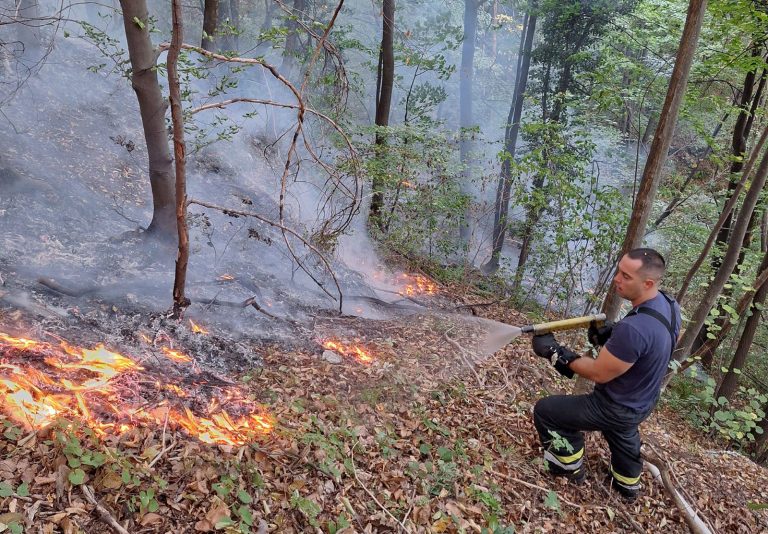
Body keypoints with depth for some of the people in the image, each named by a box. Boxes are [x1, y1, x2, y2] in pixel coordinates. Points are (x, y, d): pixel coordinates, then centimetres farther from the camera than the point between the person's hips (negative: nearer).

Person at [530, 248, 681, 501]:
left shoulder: (633, 328, -41)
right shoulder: (669, 304, -12)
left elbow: (599, 374, -28)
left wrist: (555, 351, -20)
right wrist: (612, 333, -5)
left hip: (617, 409, -9)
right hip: (641, 401, 9)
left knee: (545, 411, 3)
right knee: (624, 439, 37)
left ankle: (570, 467, 24)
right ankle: (628, 484, 63)